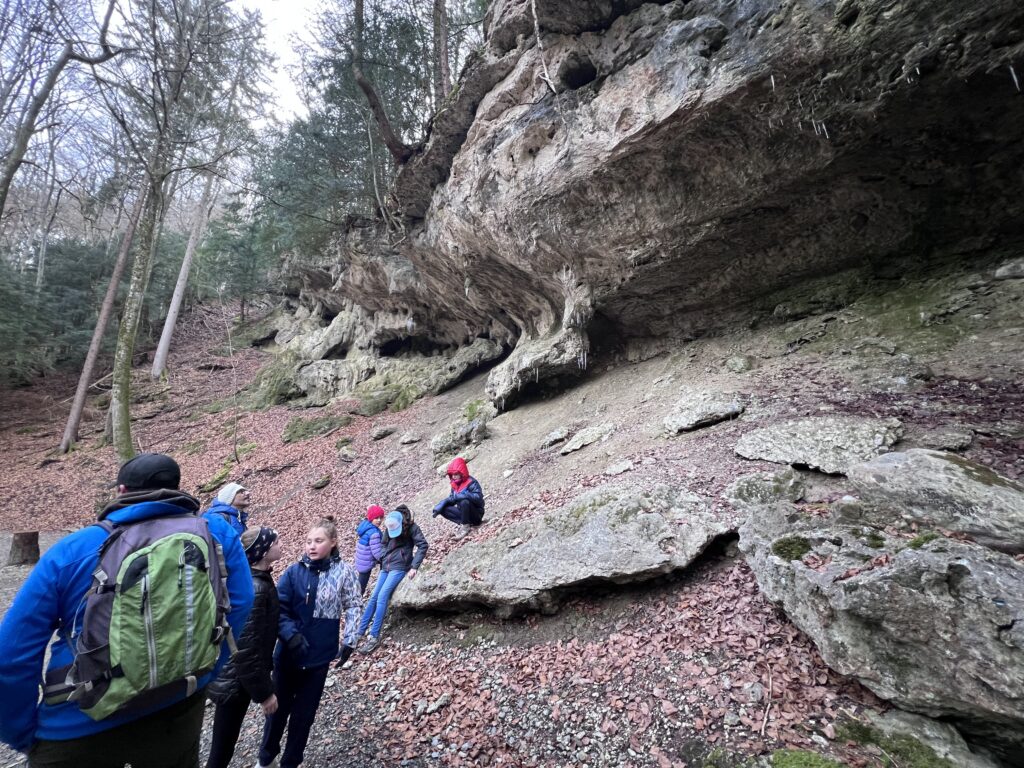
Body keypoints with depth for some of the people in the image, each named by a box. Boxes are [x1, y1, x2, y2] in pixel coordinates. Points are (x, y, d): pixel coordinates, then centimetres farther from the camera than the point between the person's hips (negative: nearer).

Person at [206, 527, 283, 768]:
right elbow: (246, 648, -27)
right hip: (234, 680, -9)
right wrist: (264, 692, -18)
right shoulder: (254, 588, -30)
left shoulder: (258, 578, 0)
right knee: (222, 749, 8)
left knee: (224, 744, 24)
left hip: (234, 675, 9)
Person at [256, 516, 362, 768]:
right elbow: (279, 608, -8)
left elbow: (353, 607, -2)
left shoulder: (344, 571, -11)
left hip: (320, 655, -1)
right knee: (278, 707, 18)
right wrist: (290, 635, -22)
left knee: (304, 712, 14)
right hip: (288, 653, 1)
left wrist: (349, 642, -6)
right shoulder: (294, 571, -9)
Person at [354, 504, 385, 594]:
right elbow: (376, 552, -27)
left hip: (361, 561, 9)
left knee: (361, 583, 25)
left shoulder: (364, 524, -1)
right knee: (362, 584, 6)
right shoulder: (374, 532, -29)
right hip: (366, 563, -9)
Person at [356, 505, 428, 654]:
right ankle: (360, 631, 17)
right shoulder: (390, 525, 4)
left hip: (399, 567, -6)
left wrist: (414, 566, -22)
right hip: (386, 566, 6)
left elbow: (423, 545, -18)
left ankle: (374, 636, -9)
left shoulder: (411, 527, -13)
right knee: (374, 597, 6)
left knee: (382, 597, -15)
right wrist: (382, 559, 5)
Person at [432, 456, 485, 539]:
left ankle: (465, 526, -16)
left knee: (464, 501, -34)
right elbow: (451, 499, 7)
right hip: (464, 513, 8)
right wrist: (439, 506, -9)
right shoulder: (455, 484, 3)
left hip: (476, 514, -8)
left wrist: (462, 495, -37)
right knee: (443, 509, -3)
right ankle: (465, 523, -9)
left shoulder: (471, 482, -19)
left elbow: (478, 497, -32)